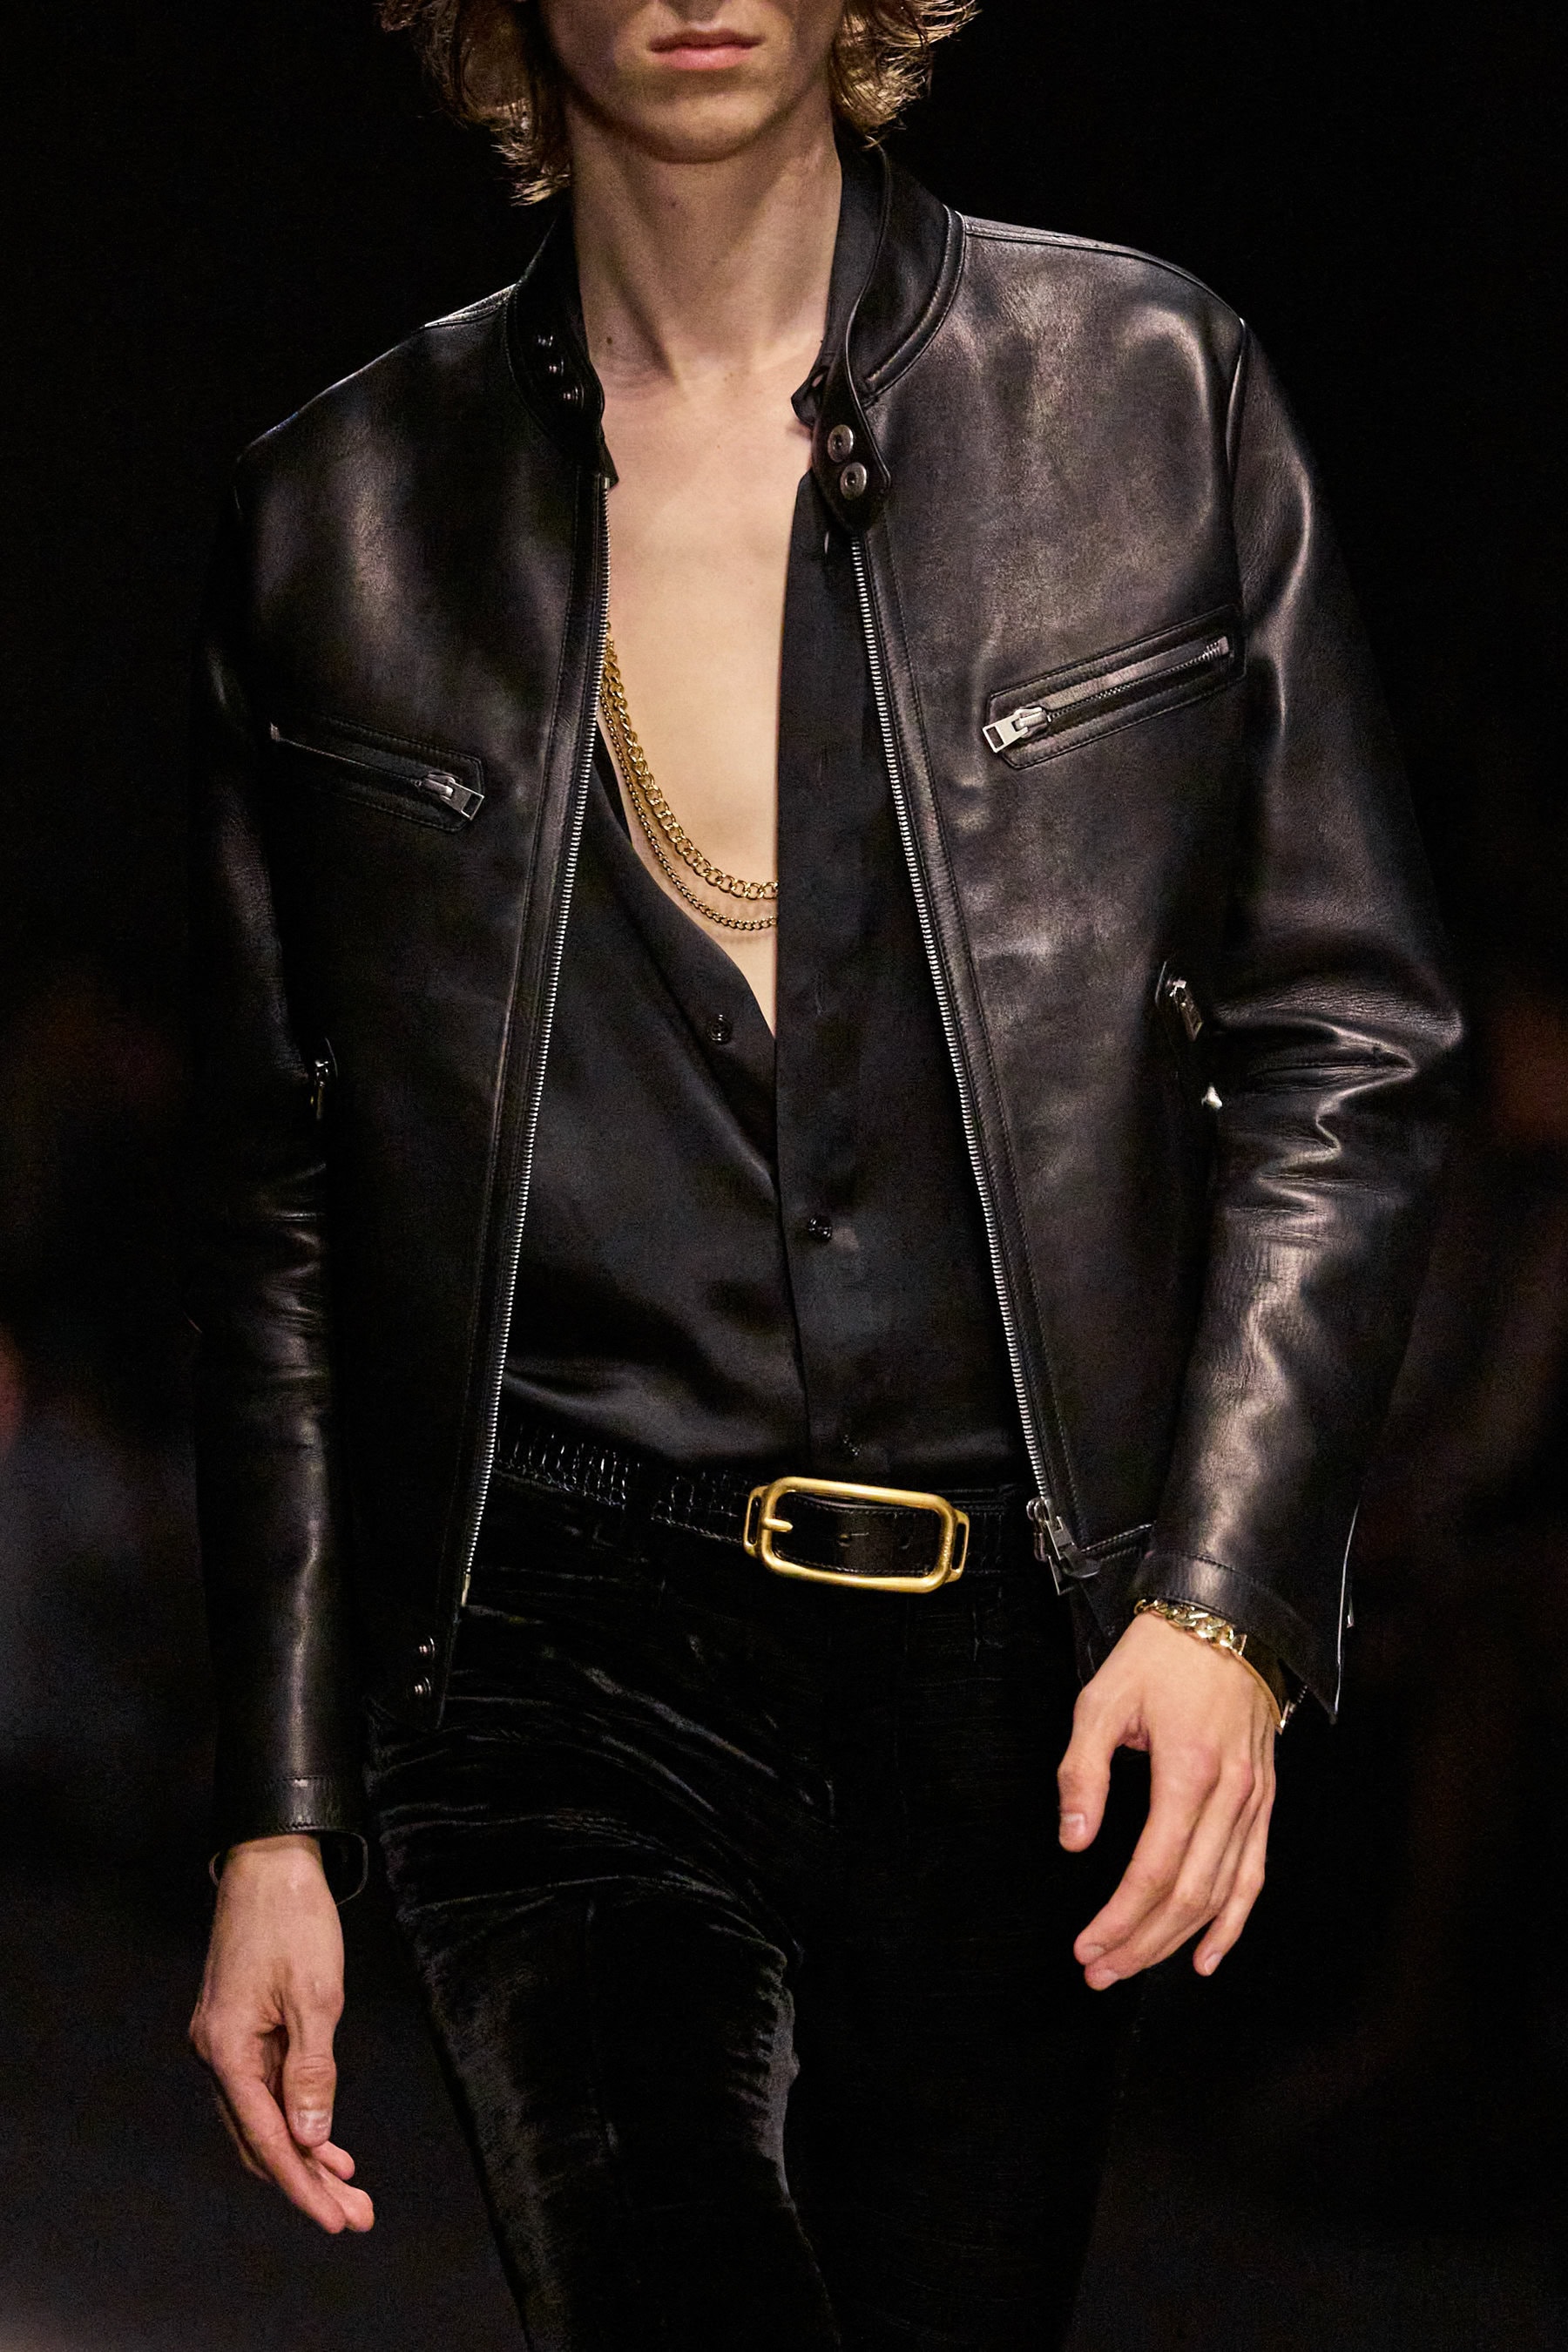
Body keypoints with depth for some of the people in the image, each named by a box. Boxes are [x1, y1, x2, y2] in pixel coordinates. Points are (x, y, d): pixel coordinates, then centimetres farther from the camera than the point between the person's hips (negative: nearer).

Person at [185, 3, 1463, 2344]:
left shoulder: (1145, 390, 5)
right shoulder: (348, 513, 7)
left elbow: (1346, 1035, 5)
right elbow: (279, 1211, 11)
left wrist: (1231, 1598, -6)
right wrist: (279, 1814, 8)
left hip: (1021, 1640, 1)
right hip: (571, 1643, -1)